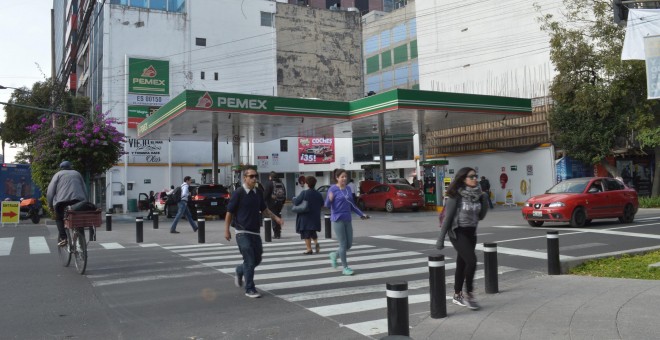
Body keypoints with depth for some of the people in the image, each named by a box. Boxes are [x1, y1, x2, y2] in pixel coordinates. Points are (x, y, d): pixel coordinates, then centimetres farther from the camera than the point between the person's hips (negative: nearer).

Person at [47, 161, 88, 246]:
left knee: (59, 218, 14)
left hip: (62, 200, -2)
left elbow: (50, 191, 8)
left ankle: (63, 237, -3)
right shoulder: (77, 174, 27)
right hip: (78, 200, 2)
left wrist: (50, 205, 13)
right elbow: (85, 190, 21)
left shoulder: (58, 174, 17)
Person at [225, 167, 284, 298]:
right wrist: (227, 230, -7)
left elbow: (264, 209, 19)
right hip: (242, 232, -6)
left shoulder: (258, 193, 7)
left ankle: (240, 271, 39)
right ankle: (250, 289, 5)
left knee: (257, 259, 11)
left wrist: (275, 217, 4)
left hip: (255, 232, 6)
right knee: (249, 261, -7)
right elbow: (229, 212, -5)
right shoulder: (238, 193, -10)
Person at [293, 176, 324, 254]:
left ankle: (309, 249, 0)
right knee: (313, 232, 21)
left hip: (305, 216, -5)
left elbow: (296, 202, -15)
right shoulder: (318, 194, 1)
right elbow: (322, 204, 11)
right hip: (315, 217, 5)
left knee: (306, 233, 2)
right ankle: (316, 243, 0)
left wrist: (294, 198, 6)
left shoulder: (304, 193, -15)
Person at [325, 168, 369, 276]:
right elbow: (327, 205, -10)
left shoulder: (348, 189, 10)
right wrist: (330, 199, -31)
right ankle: (345, 268, 10)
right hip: (338, 220, -6)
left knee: (349, 244, 8)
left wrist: (361, 214, 14)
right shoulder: (333, 189, -8)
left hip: (347, 220, 6)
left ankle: (335, 255, 34)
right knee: (343, 244, -2)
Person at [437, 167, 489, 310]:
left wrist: (485, 201, -6)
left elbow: (481, 216, 9)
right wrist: (441, 238, -11)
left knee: (462, 264, 12)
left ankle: (457, 295, 24)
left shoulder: (477, 195, 4)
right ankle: (469, 294, -4)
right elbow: (447, 217, -11)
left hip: (471, 232, 6)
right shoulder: (456, 195, -13)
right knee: (471, 260, -17)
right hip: (458, 232, -6)